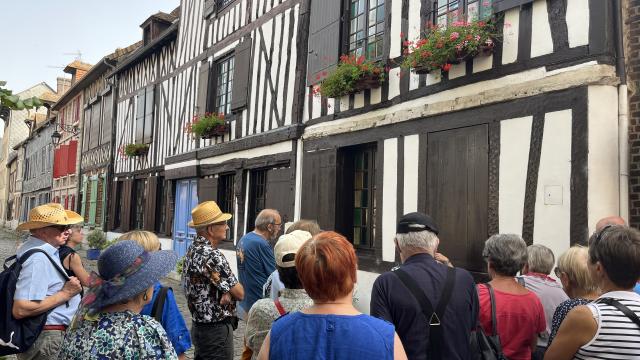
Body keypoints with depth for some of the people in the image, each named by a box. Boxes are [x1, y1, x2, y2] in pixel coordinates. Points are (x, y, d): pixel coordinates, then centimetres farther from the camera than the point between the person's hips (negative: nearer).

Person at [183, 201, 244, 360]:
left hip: (199, 327, 9)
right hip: (217, 331, -9)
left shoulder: (192, 250, 6)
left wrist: (227, 291, -12)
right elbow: (240, 293, -17)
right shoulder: (212, 256, -23)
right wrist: (231, 291, 3)